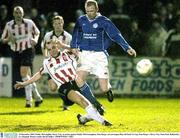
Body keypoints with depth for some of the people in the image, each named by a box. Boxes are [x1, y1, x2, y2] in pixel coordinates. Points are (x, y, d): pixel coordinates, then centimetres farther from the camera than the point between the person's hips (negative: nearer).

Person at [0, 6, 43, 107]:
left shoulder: (29, 23, -3)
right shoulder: (9, 25, 1)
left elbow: (37, 32, 14)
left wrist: (35, 39, -6)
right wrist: (9, 39, -16)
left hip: (28, 50, -4)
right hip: (16, 52, 4)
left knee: (24, 73, -19)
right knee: (28, 76, 10)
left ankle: (29, 99, -15)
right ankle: (37, 97, 23)